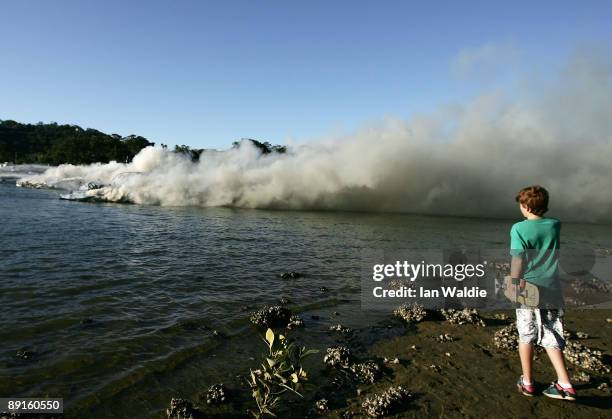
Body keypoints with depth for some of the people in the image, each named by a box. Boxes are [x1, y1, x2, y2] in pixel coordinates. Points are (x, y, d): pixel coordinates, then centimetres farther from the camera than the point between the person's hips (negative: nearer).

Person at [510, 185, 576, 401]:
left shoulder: (519, 228, -12)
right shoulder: (555, 225, 3)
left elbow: (518, 260, -16)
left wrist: (513, 286, -10)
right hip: (552, 290, 4)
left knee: (526, 336, 10)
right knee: (551, 338, 13)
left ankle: (527, 383, 20)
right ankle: (565, 385, 9)